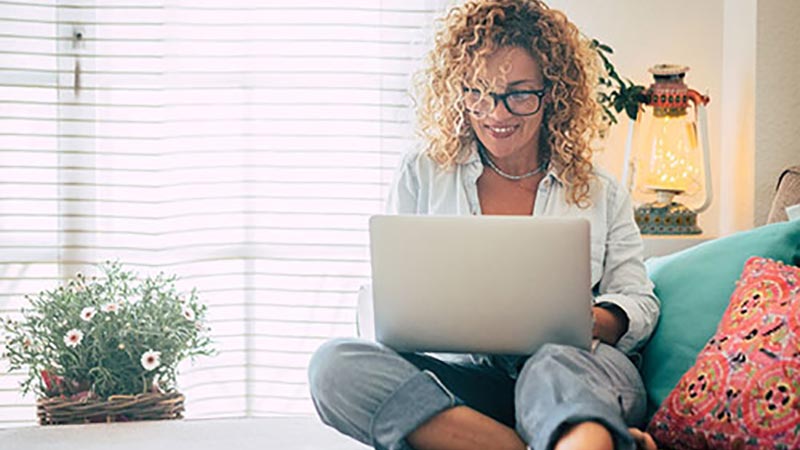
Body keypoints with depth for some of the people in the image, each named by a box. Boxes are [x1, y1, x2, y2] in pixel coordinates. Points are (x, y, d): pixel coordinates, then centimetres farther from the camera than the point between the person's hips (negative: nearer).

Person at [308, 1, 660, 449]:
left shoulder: (600, 193, 16)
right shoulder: (423, 175, 16)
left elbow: (638, 302, 11)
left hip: (579, 368, -1)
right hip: (462, 374, 1)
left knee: (557, 366, -39)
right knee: (336, 365, -30)